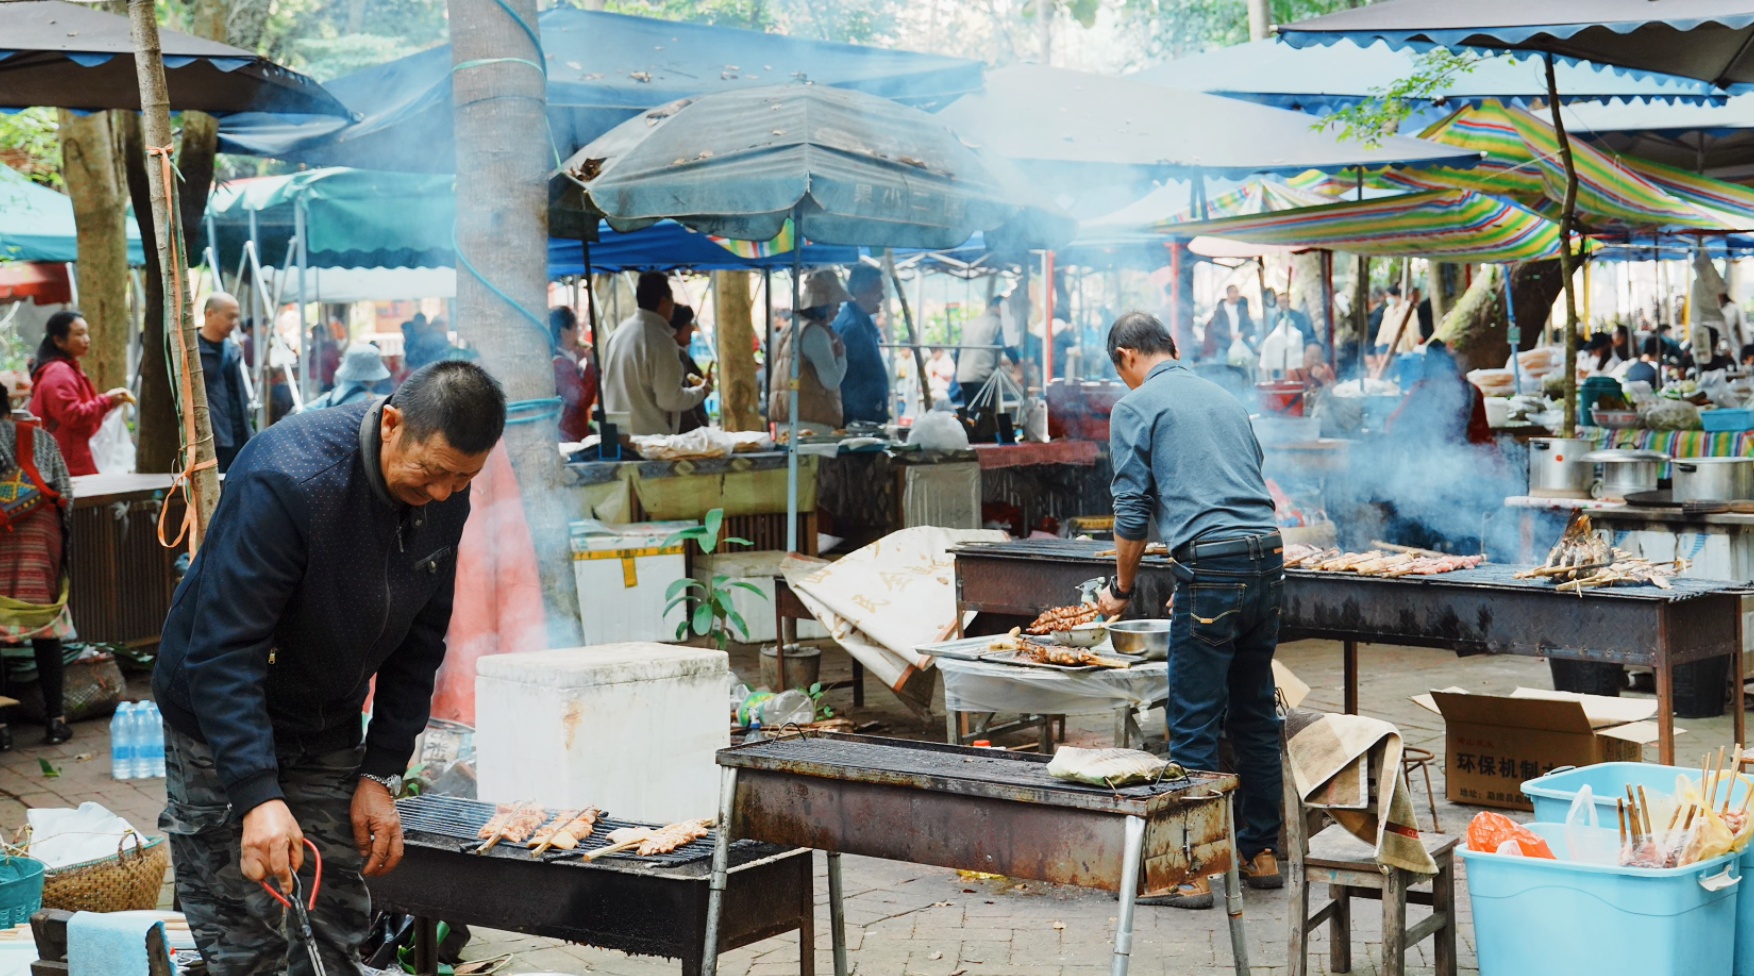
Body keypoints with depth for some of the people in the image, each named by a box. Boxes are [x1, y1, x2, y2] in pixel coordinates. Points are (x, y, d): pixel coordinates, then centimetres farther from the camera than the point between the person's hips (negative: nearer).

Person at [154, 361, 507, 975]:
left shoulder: (445, 495, -8)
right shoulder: (284, 479, -30)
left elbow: (419, 642, 3)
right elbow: (223, 650, -33)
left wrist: (382, 774, -3)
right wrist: (258, 796, -41)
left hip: (329, 730, 6)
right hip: (223, 722, -6)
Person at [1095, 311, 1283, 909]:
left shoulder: (1135, 408, 2)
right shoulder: (1225, 400, 22)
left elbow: (1133, 514, -2)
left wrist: (1122, 590, 12)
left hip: (1211, 566, -7)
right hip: (1268, 560, 7)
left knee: (1194, 725, -2)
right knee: (1255, 717, 15)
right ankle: (1259, 853, 21)